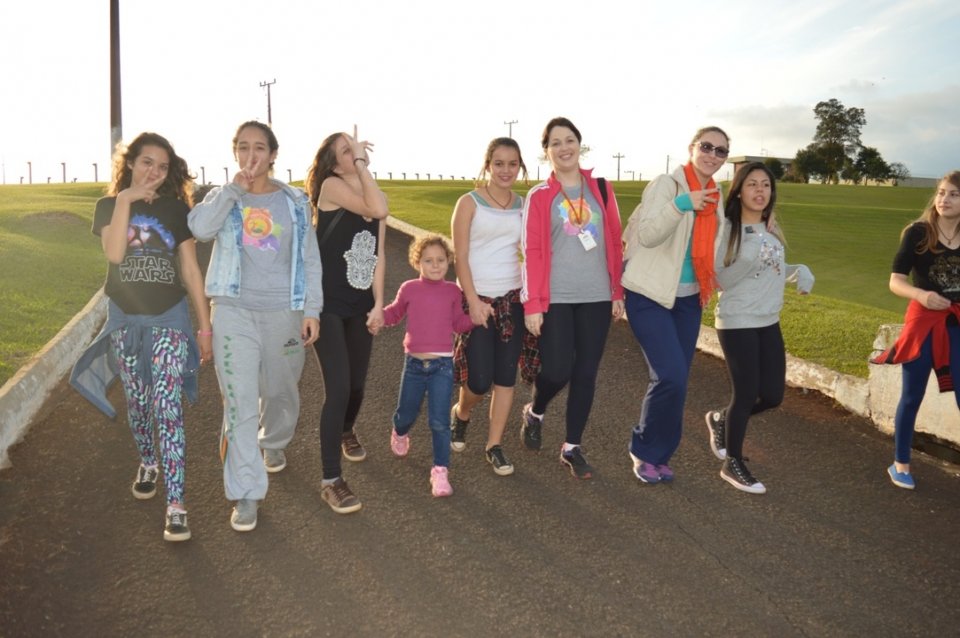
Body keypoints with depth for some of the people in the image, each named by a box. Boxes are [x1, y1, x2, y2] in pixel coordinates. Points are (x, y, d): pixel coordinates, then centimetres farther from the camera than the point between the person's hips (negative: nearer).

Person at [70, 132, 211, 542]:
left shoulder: (175, 208, 2)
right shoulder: (109, 206, 3)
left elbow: (191, 269, 3)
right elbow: (113, 253, -17)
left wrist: (205, 324, 1)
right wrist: (125, 200, -19)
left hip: (169, 318, -2)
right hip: (125, 319, 2)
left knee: (167, 406, -11)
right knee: (137, 402, 12)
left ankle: (176, 503, -12)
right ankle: (148, 463, 39)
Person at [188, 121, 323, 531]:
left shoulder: (294, 201, 4)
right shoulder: (224, 197, 4)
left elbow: (310, 259, 3)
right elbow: (200, 228, -18)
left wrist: (312, 309, -3)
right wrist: (235, 188, -15)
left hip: (284, 312, 1)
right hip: (234, 312, -1)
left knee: (280, 391, 17)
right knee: (240, 404, -6)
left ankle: (274, 444, 49)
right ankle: (246, 494, 0)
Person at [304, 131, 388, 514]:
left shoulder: (372, 201, 9)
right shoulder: (331, 185, -11)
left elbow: (378, 255, 6)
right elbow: (379, 210, -26)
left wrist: (378, 304, -1)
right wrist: (361, 161, -18)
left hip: (360, 305, 6)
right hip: (328, 304, -6)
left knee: (357, 384, 17)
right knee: (338, 388, -13)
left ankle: (346, 431, 50)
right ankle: (331, 481, -3)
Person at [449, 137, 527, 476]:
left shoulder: (524, 204, 6)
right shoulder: (469, 202, -5)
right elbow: (460, 257, -8)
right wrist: (473, 301, -14)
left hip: (513, 298, 4)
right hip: (478, 299, -3)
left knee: (505, 377, 5)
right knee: (479, 381, -4)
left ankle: (494, 445, 18)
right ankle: (461, 414, 30)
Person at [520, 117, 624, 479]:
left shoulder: (601, 190, 8)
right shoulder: (539, 196, -1)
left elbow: (614, 243, 10)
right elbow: (531, 252, -4)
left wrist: (618, 292, 8)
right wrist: (532, 304, -9)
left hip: (596, 297, 3)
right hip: (555, 298, -3)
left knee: (586, 374, 5)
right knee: (557, 371, -6)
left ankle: (572, 448, 20)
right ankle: (534, 412, 28)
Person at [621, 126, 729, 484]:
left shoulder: (717, 198, 11)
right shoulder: (667, 183, -10)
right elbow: (647, 234, -22)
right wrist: (681, 203, -33)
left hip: (689, 298, 7)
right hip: (651, 296, -7)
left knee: (675, 380, 7)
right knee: (672, 377, -15)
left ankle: (657, 454, 23)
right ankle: (645, 451, 7)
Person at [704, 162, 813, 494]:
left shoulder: (772, 227, 7)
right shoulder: (727, 229, -12)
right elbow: (722, 280, -14)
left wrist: (797, 270, -2)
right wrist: (752, 259, -26)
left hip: (769, 322, 7)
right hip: (737, 323, -7)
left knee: (772, 395, 7)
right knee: (746, 393, -4)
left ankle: (721, 419, 35)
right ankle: (732, 464, 16)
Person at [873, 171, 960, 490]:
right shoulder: (918, 233, -8)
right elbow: (896, 282, -9)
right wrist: (921, 295, -27)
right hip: (923, 323, -2)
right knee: (912, 397, 10)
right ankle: (900, 464, 27)